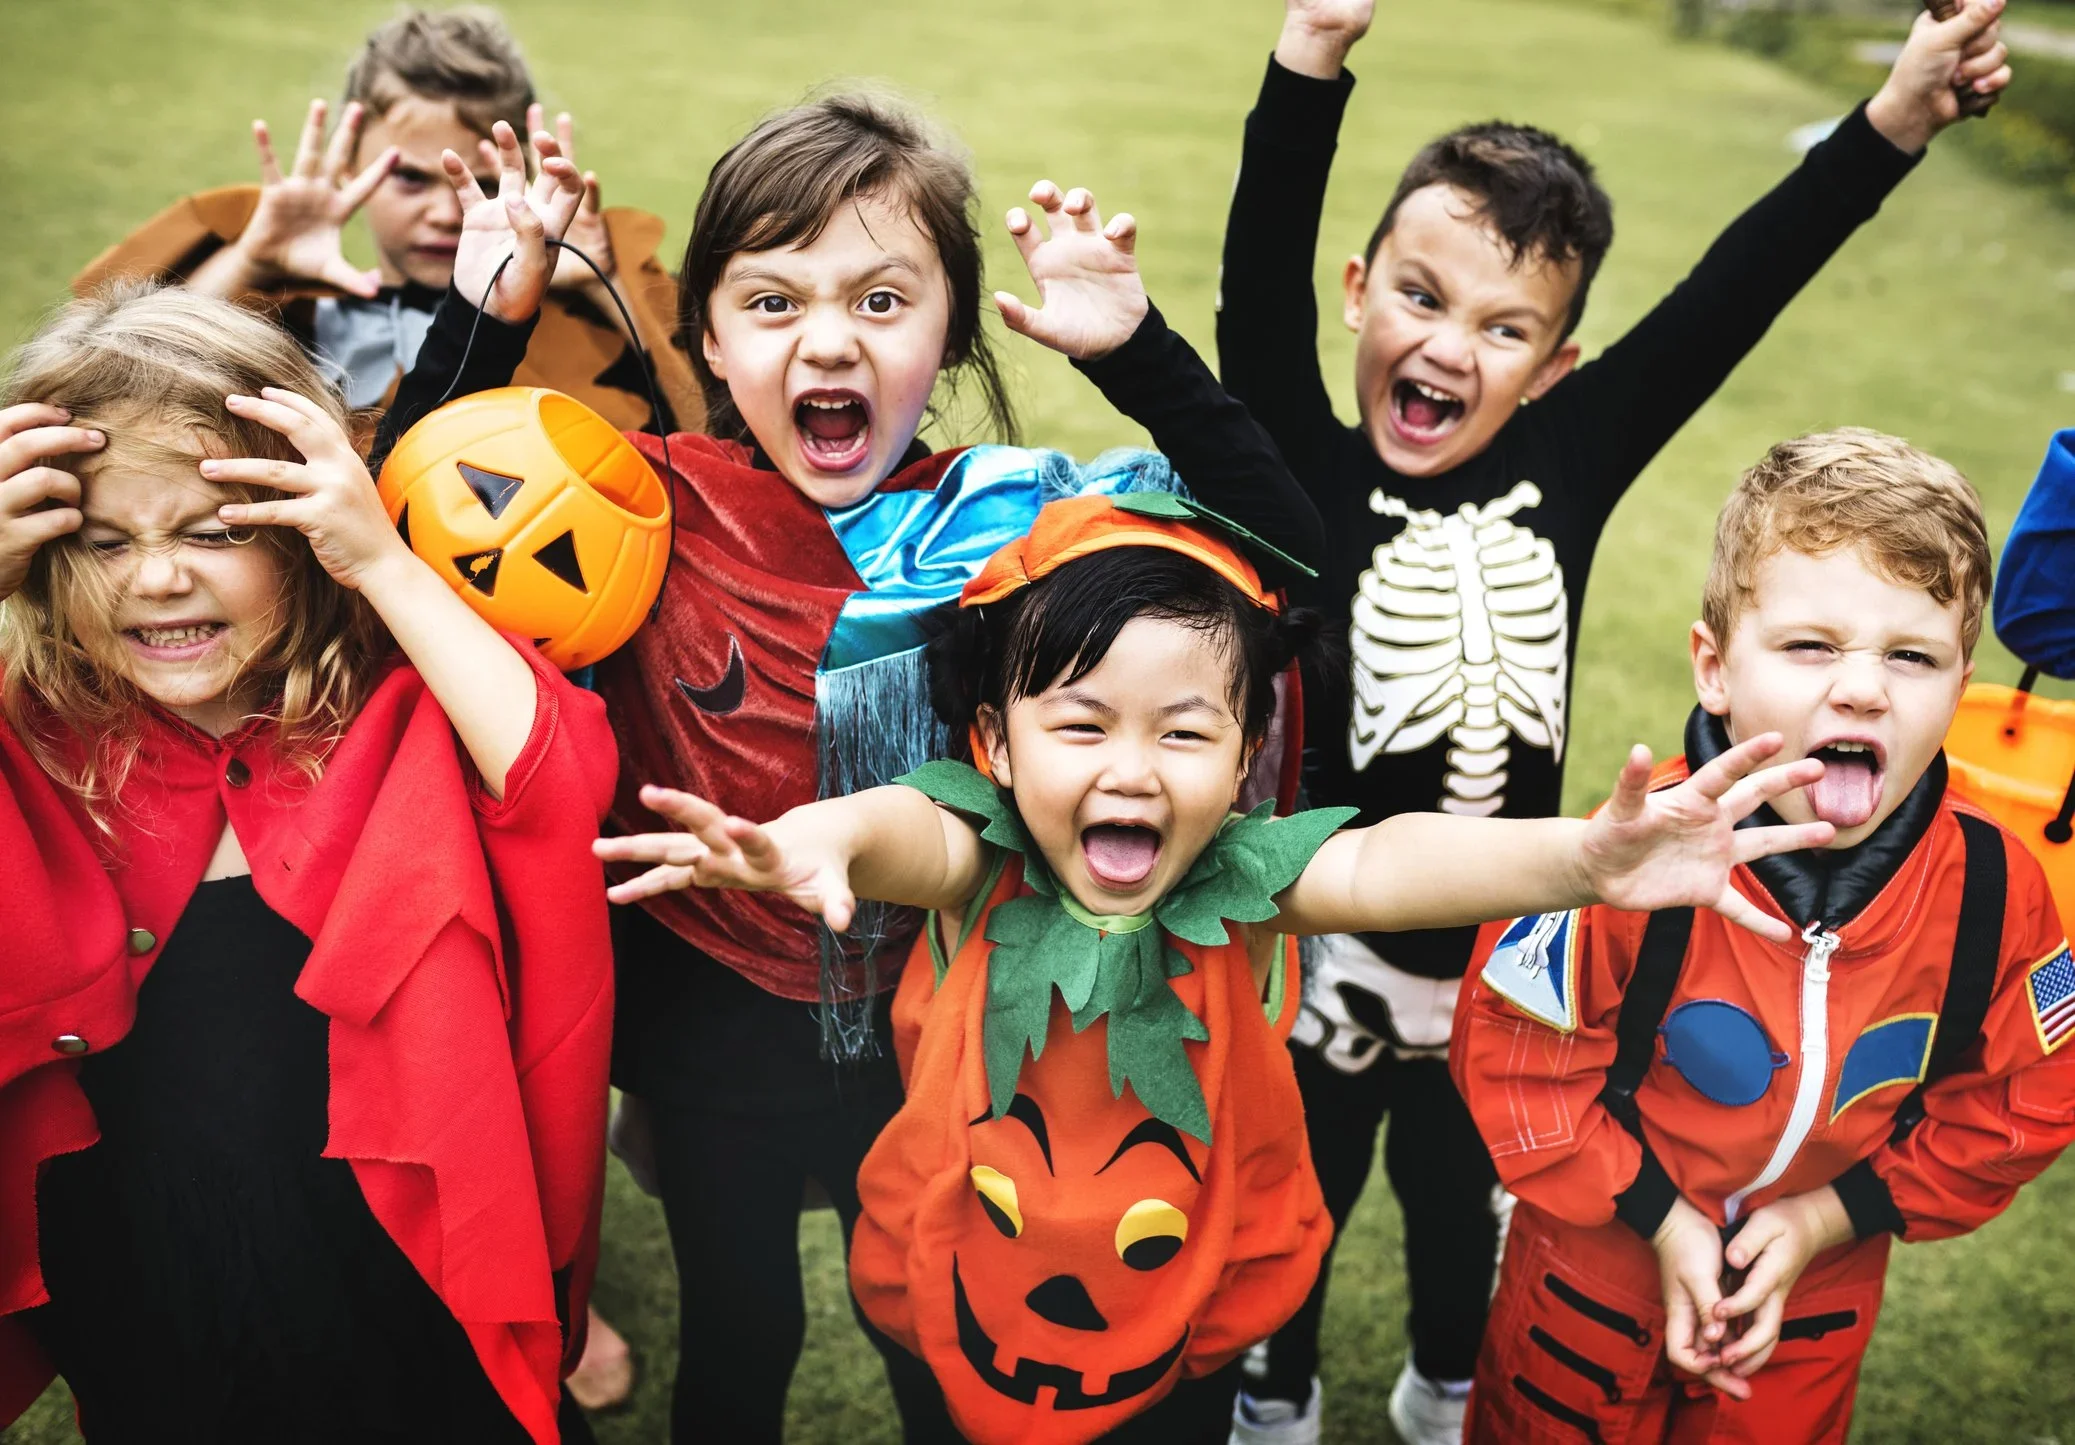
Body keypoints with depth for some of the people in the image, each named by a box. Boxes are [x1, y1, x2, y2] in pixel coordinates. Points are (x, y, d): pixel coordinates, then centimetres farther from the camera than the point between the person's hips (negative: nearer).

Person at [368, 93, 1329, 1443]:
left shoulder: (1015, 510, -13)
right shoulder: (651, 506, -13)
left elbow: (1282, 542, -13)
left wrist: (1137, 349, -23)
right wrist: (484, 314, -20)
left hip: (933, 1017, 0)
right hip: (712, 1018, 0)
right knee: (737, 1332, 25)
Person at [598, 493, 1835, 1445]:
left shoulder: (1248, 880, -20)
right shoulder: (979, 866, -20)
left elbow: (1385, 866, -38)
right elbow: (913, 834, -42)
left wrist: (1580, 857, -57)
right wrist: (823, 837, -66)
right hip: (958, 1318, 0)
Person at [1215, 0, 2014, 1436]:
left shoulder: (1561, 467, -9)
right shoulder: (1308, 479, -18)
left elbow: (1728, 299, -9)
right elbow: (1261, 298, -33)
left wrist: (1897, 117, -13)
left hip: (1499, 961, 3)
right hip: (1332, 952, -3)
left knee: (1462, 1203, 28)